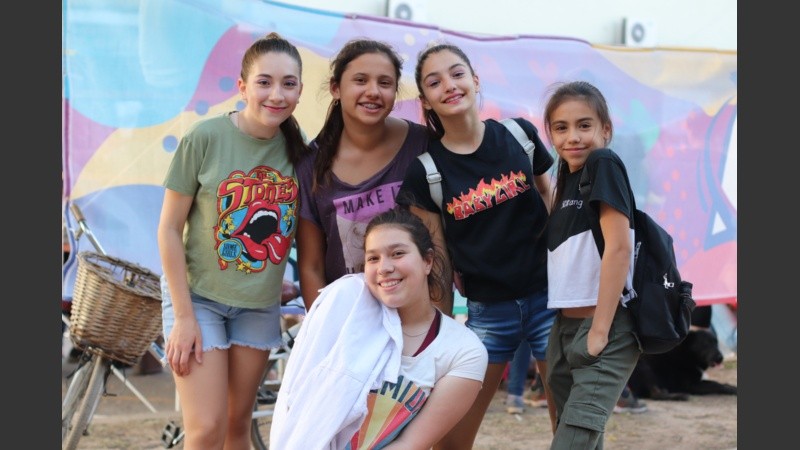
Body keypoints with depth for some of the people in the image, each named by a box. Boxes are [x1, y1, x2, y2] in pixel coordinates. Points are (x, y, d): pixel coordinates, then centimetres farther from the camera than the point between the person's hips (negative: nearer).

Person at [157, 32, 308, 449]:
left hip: (260, 304, 4)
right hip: (198, 294, -4)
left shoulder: (298, 148, -5)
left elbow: (303, 230, 6)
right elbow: (169, 229, -12)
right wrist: (183, 316, -13)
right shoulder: (205, 137, -17)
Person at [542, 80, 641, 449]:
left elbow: (618, 248, -17)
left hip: (604, 327, -9)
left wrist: (599, 331, -19)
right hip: (566, 326, 9)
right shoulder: (568, 180, 15)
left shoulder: (604, 166, -9)